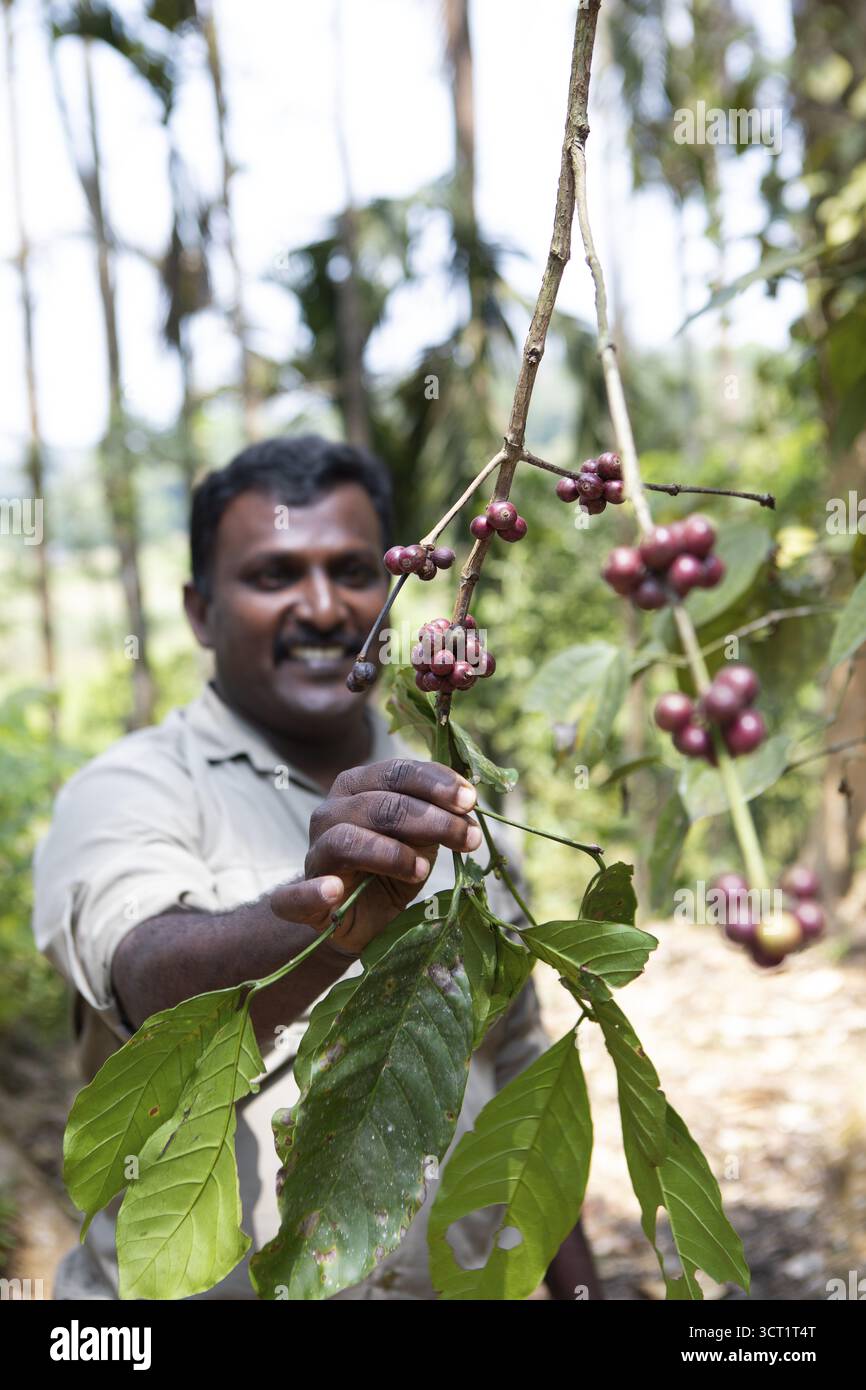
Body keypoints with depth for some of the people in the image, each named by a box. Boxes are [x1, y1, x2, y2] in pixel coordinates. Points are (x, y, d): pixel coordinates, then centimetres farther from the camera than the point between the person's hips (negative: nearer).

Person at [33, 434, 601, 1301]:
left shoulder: (443, 807, 4)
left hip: (459, 1278, 5)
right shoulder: (129, 793, -13)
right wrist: (324, 922, -51)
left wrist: (577, 1283, 9)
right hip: (192, 1284, -4)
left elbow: (512, 1065, 10)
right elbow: (155, 978, -33)